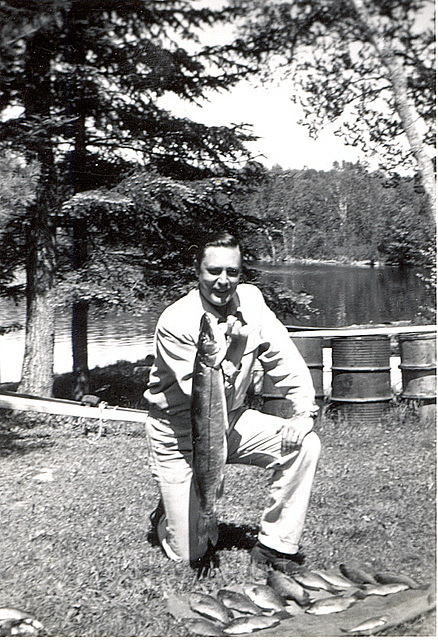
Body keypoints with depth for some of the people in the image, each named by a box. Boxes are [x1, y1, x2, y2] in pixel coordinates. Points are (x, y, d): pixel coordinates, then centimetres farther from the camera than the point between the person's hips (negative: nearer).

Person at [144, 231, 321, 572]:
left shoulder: (251, 300, -9)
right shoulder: (175, 323, -24)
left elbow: (285, 360, -6)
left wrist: (305, 413, -19)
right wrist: (233, 349, -35)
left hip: (232, 422, 5)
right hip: (181, 435, -4)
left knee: (304, 444, -20)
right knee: (189, 555, -3)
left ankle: (274, 547, -6)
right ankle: (170, 513, 34)